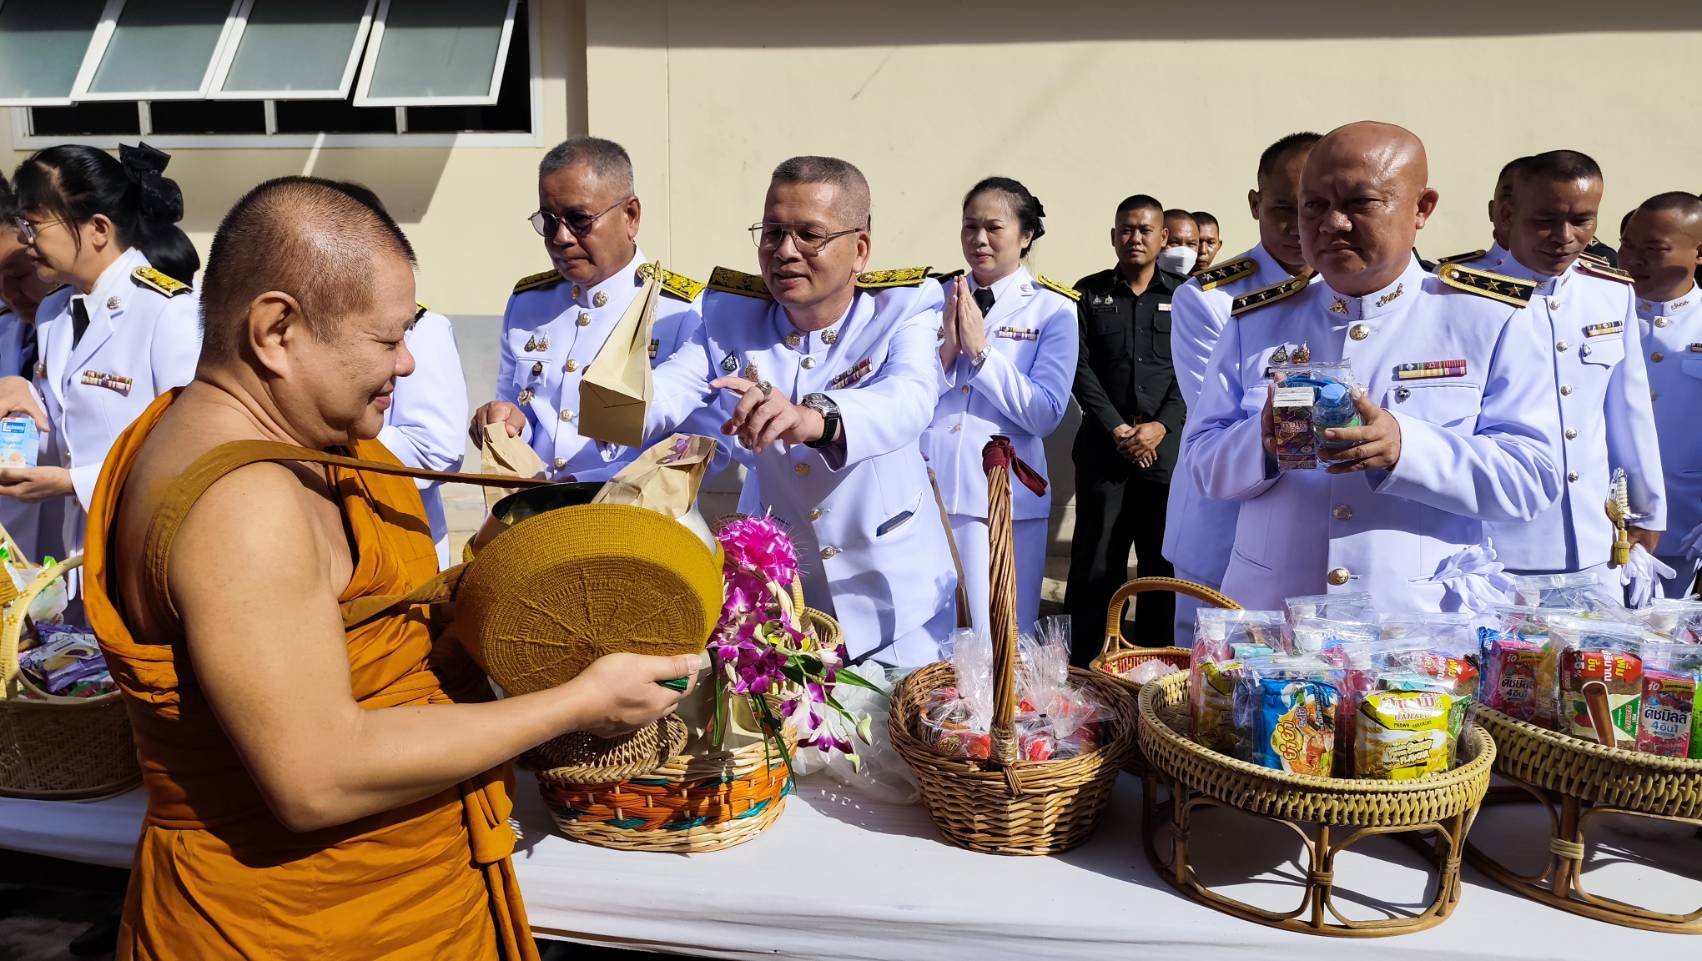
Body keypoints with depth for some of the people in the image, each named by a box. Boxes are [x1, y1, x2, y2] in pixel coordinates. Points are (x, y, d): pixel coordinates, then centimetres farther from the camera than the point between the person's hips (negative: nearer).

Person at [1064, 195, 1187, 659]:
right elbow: (1081, 368, 1)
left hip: (1168, 445, 1)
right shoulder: (1089, 292, 8)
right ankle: (1087, 665, 8)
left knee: (1164, 559, 4)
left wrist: (1162, 426, -9)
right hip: (1104, 443, -1)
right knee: (1096, 560, 0)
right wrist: (1116, 428, -9)